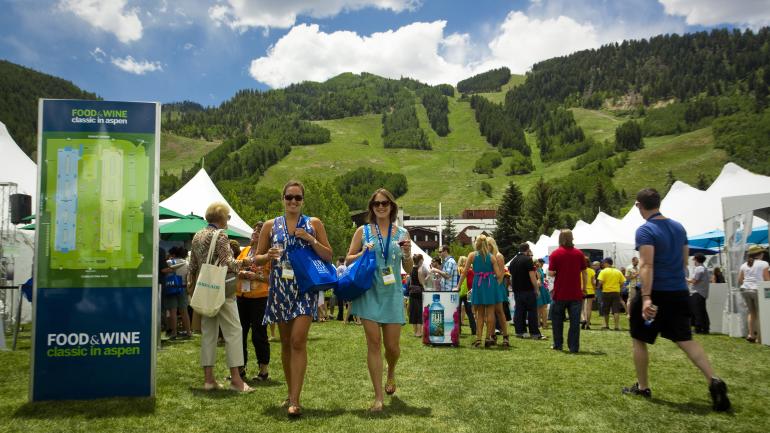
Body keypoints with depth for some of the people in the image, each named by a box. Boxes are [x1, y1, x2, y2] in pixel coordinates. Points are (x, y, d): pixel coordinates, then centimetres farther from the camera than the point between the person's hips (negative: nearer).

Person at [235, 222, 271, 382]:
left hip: (260, 297, -6)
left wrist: (257, 276, -19)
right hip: (242, 296, 6)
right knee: (240, 332, 10)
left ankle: (263, 369, 12)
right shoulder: (245, 250, 12)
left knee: (259, 334, 0)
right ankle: (241, 367, 23)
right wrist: (240, 273, -3)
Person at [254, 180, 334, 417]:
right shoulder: (271, 225, 8)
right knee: (286, 342, 10)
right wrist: (269, 256, -12)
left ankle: (295, 399, -9)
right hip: (280, 288, 3)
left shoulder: (314, 223, 4)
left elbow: (328, 256, 4)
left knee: (298, 341, -13)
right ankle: (291, 392, 24)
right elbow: (257, 258, 10)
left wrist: (311, 239, -11)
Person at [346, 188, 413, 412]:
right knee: (374, 343, -3)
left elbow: (409, 270, 10)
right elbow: (348, 260, 7)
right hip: (369, 292, -1)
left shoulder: (402, 233, 7)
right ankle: (378, 397, 6)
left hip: (392, 294, 1)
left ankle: (391, 372, 39)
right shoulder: (363, 231, 4)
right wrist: (363, 254, -11)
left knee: (392, 345, 3)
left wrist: (408, 254, -9)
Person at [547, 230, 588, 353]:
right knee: (574, 322, 4)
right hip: (575, 293, 1)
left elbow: (551, 273, -10)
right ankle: (574, 347, 1)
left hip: (560, 293, -1)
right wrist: (584, 288, 12)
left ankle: (558, 345, 18)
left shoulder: (555, 254, -6)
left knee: (558, 320, 13)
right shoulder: (579, 253, 0)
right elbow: (584, 272, 2)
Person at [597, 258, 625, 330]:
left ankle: (606, 325, 21)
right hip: (616, 292, 3)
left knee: (606, 311, 11)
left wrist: (599, 286, 5)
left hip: (606, 292, -3)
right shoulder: (618, 272, 7)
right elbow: (622, 282, 5)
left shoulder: (603, 271, -6)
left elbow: (600, 282, -15)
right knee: (616, 310, 1)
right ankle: (617, 326, -6)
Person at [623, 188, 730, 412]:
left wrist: (646, 297, -28)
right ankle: (713, 381, -6)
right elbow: (684, 262, 17)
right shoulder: (679, 227, 9)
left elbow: (646, 265, -23)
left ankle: (642, 387, 18)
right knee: (685, 339, 11)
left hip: (655, 293, -6)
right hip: (679, 292, 6)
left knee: (639, 339, 10)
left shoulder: (645, 231, -14)